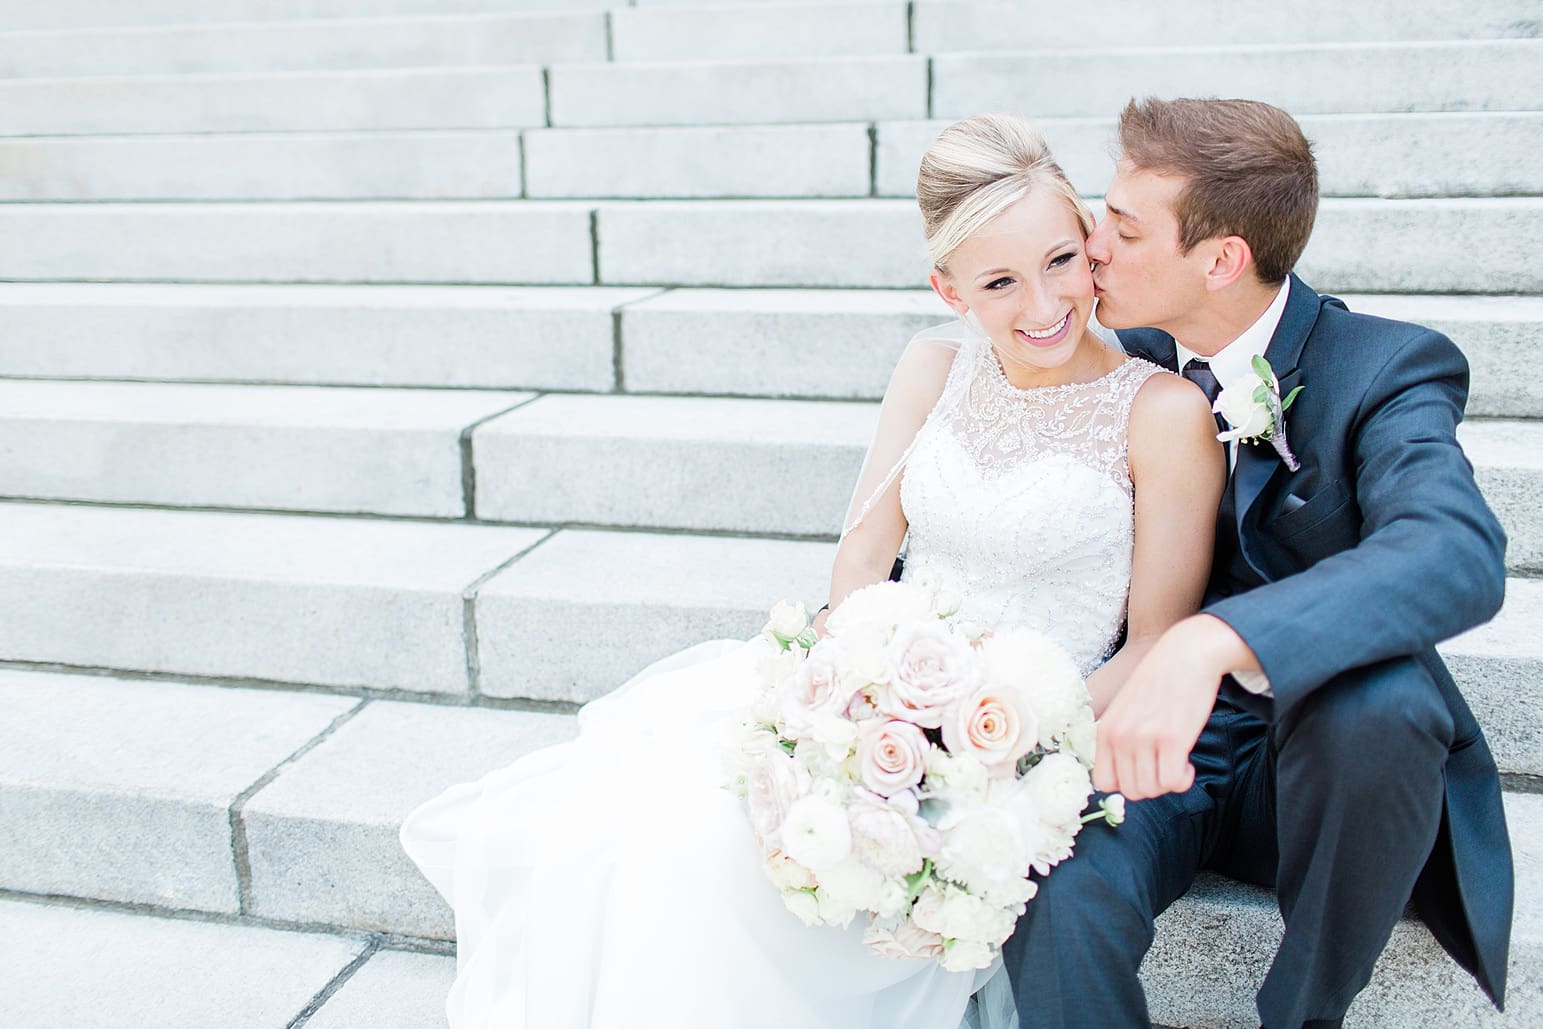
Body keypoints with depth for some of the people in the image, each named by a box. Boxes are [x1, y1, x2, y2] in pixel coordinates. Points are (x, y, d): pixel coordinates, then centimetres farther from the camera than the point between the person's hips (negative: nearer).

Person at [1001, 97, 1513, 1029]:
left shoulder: (1386, 368, -12)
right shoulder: (1130, 358, 2)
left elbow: (1459, 554, -33)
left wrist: (1209, 644, -48)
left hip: (1316, 749, -1)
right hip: (1148, 743, 2)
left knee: (1375, 698, -36)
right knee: (1054, 900, -31)